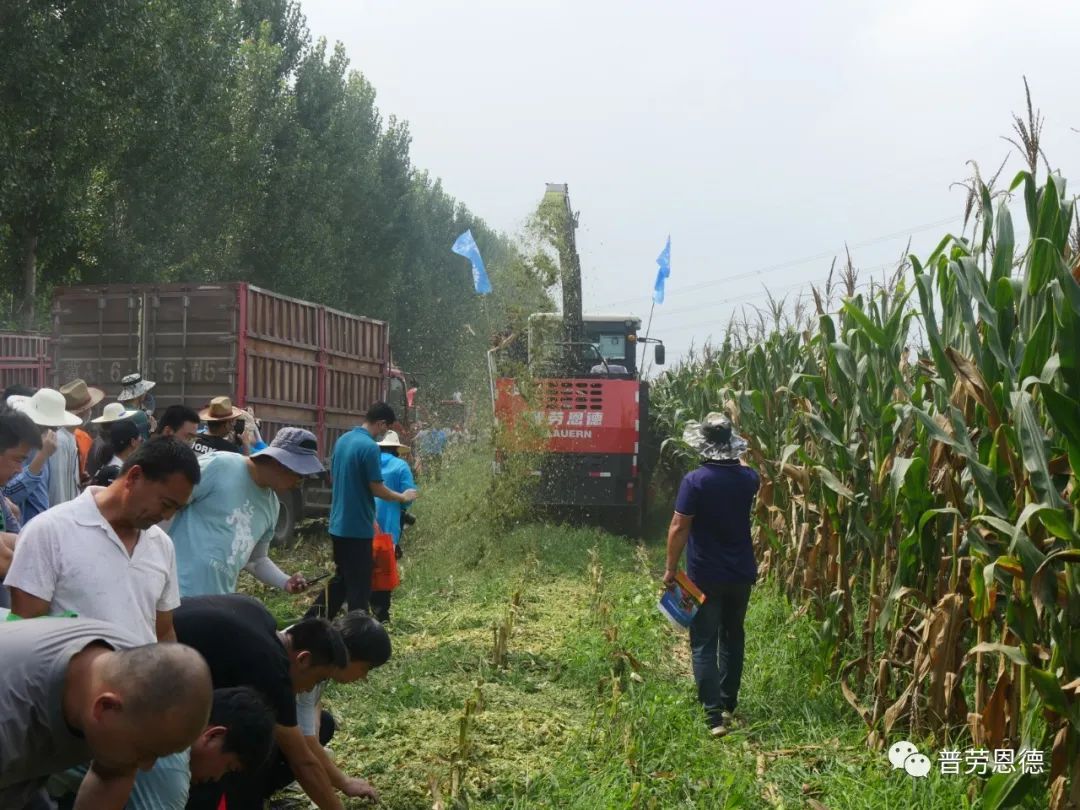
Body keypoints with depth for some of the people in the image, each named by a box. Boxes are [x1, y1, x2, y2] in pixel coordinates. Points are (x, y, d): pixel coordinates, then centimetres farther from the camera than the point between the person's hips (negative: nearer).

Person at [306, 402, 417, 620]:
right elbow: (377, 489, -16)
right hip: (357, 527, -8)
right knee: (359, 585, 2)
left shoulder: (342, 440, 8)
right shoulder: (370, 447, -18)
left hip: (338, 524, 9)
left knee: (342, 578, 19)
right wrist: (403, 497, 1)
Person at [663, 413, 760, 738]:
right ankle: (728, 704, 29)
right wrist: (736, 457, 39)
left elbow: (679, 528, -17)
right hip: (741, 574, 5)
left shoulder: (695, 480, -18)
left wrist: (671, 568, -8)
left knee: (704, 645, 0)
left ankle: (714, 716, -7)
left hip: (705, 577, -5)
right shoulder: (747, 477, -2)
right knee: (733, 639, 20)